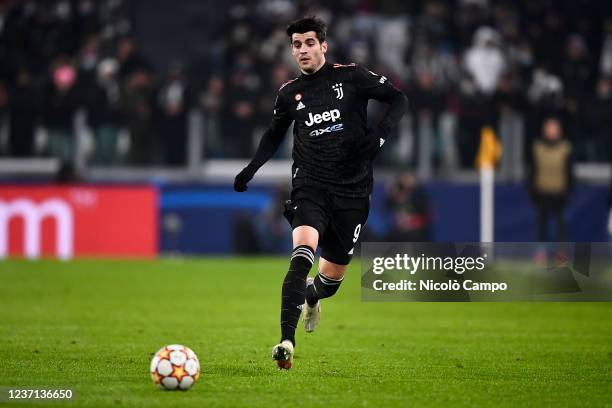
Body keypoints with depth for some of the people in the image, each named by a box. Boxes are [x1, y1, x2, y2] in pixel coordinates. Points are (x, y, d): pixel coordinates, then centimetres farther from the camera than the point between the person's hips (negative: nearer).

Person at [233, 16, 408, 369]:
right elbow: (274, 135, 25)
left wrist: (380, 134, -13)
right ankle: (287, 341, -33)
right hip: (310, 186, 0)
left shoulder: (350, 77, 0)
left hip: (352, 190, 0)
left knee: (333, 275, 5)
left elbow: (398, 99, 3)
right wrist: (251, 170, 12)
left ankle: (310, 297, 46)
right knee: (303, 251, -27)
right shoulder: (290, 93, 8)